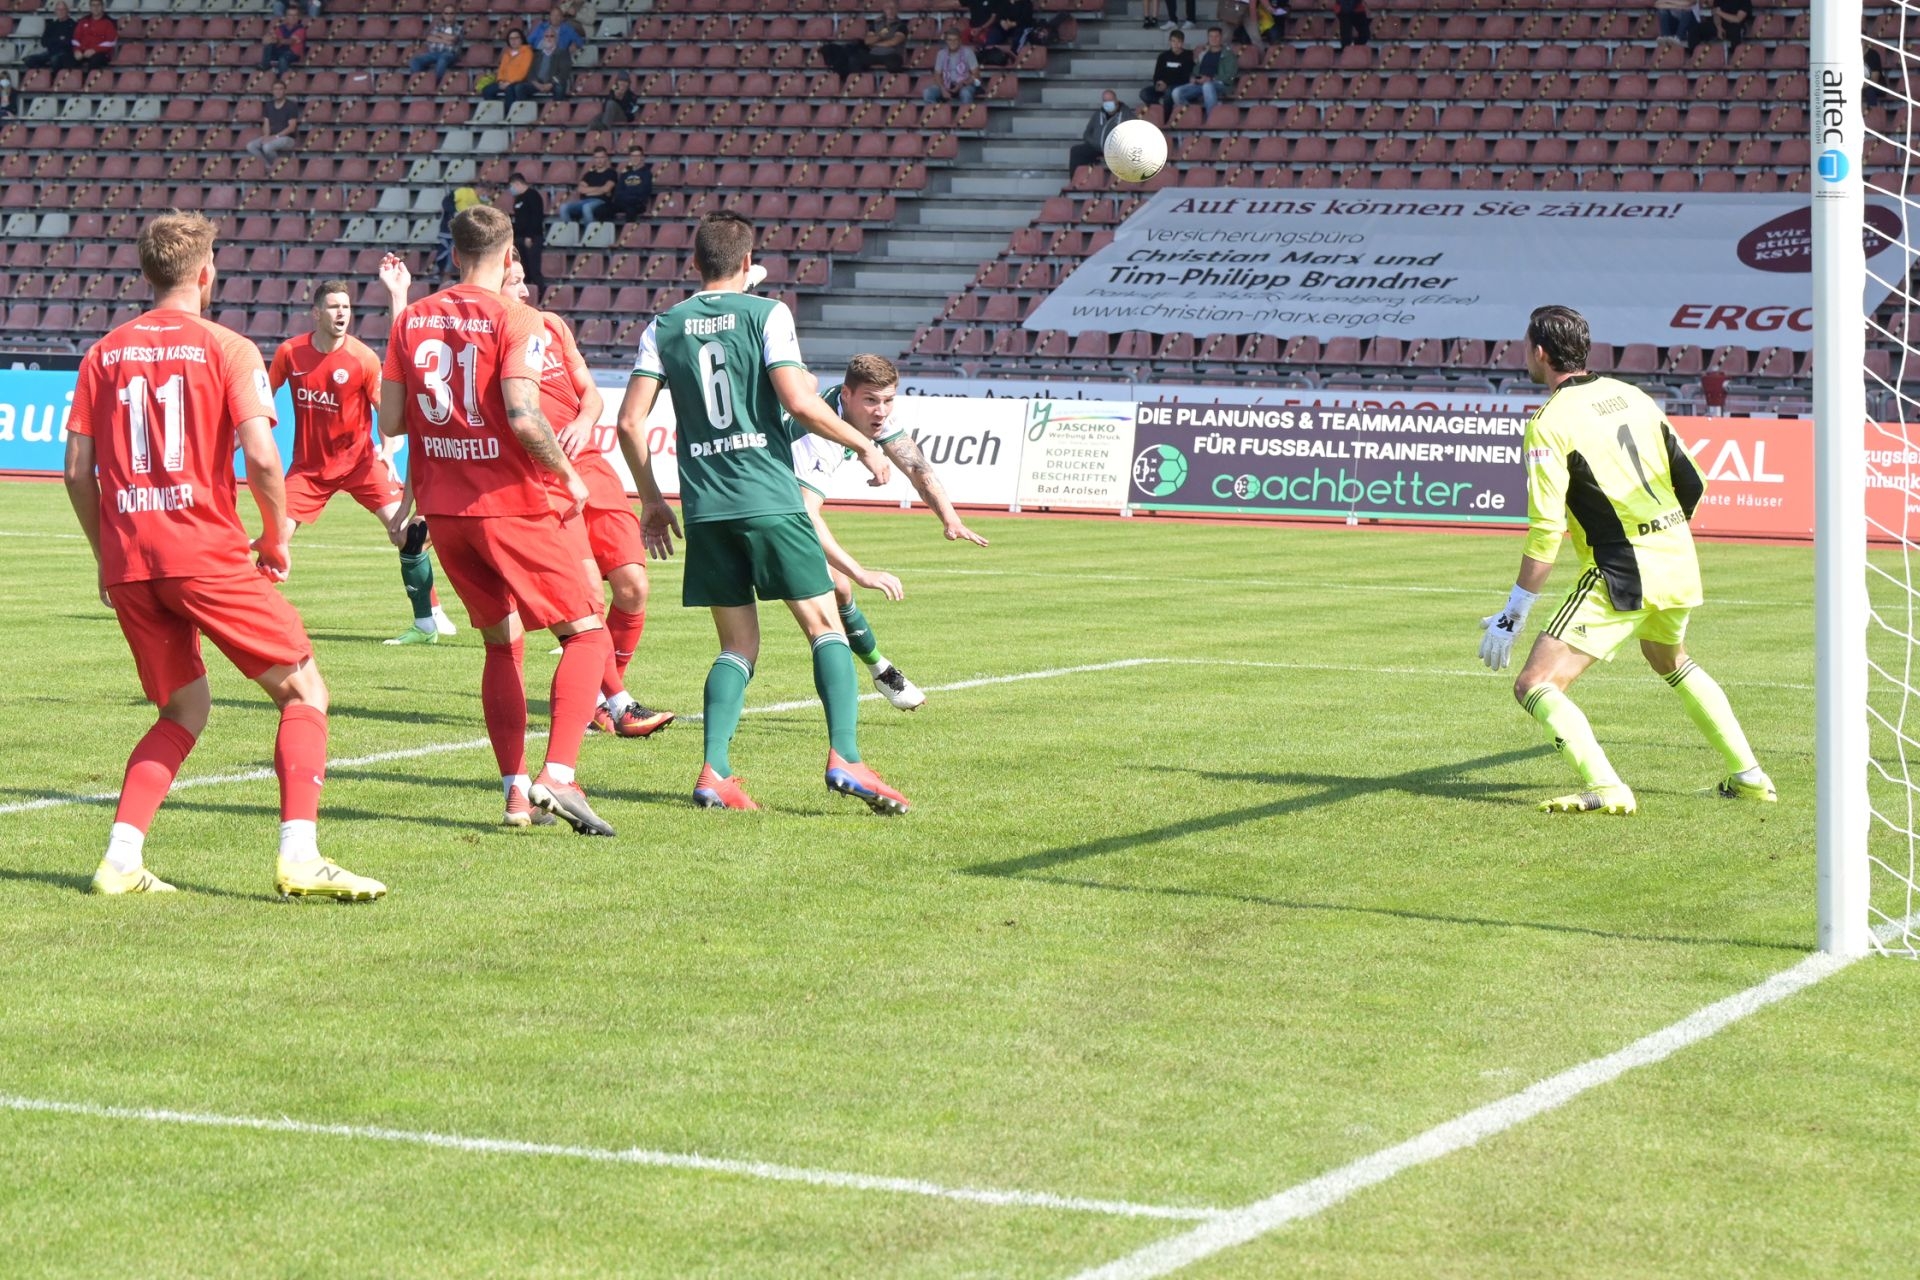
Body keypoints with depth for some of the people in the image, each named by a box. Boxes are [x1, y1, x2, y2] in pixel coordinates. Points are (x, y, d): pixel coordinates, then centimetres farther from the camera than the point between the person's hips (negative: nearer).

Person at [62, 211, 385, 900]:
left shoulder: (104, 353, 11)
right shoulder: (227, 348, -2)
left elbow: (78, 470, 9)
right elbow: (261, 456, -13)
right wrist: (277, 539, 2)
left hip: (127, 560, 5)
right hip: (206, 552, -5)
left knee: (184, 711, 19)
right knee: (303, 690, 3)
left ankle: (120, 859, 5)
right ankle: (299, 857, -12)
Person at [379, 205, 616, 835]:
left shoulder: (412, 319, 6)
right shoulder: (515, 319, -11)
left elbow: (390, 422, 6)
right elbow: (522, 416, -23)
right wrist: (567, 475, -8)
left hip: (442, 506, 6)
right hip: (512, 503, -6)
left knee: (501, 642, 18)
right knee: (587, 635, 1)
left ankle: (515, 790, 11)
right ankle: (558, 775, -17)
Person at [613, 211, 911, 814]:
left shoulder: (664, 327, 10)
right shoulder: (766, 314, -1)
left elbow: (630, 421, 4)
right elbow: (799, 402, -12)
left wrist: (651, 499, 15)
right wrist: (864, 445, 1)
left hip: (706, 506, 4)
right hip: (769, 496, -4)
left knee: (738, 646, 11)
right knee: (826, 627, 2)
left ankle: (714, 773, -4)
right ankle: (844, 758, -13)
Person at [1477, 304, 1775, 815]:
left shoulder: (1551, 422, -11)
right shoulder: (1632, 396, 10)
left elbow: (1546, 530, -17)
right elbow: (1692, 484, 14)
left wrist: (1512, 615, -13)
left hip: (1623, 574, -8)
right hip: (1678, 561, 8)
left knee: (1535, 686, -6)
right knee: (1672, 661, 35)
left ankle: (1606, 789, -21)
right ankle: (1748, 776, 34)